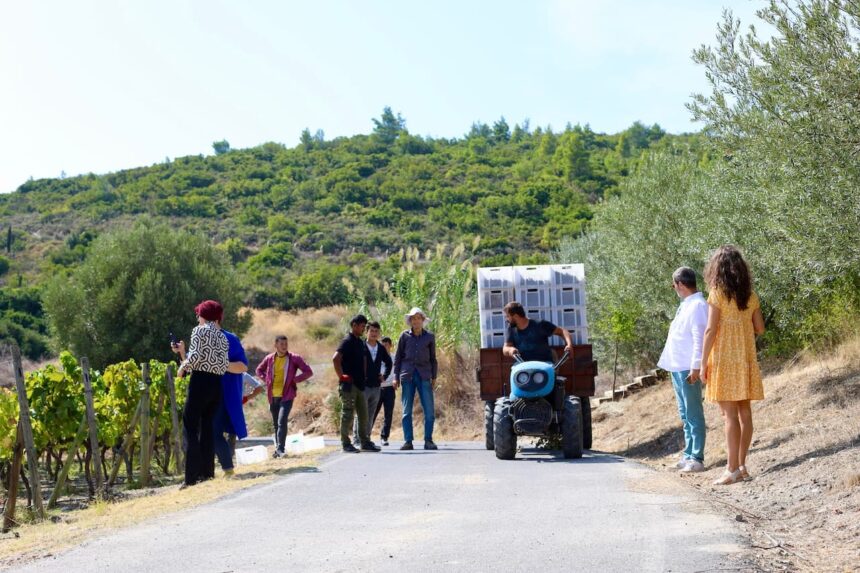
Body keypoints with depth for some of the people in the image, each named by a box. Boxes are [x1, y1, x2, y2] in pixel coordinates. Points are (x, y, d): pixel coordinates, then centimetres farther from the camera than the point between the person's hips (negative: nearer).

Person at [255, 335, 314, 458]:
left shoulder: (294, 359, -4)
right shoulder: (269, 358, 6)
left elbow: (308, 372, -3)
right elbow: (259, 370, 23)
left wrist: (294, 380, -10)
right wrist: (266, 380, 5)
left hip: (287, 396, -4)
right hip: (273, 396, 4)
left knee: (281, 422, -17)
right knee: (276, 423, 12)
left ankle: (281, 449, -17)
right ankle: (278, 448, 23)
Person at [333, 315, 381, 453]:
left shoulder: (361, 342, 15)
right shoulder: (347, 341, -12)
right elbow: (335, 359, -23)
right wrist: (342, 377, -19)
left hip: (359, 384, 9)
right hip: (349, 384, -9)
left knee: (363, 414, 10)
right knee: (348, 413, -3)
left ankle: (365, 442, 16)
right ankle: (346, 444, 3)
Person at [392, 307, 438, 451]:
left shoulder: (430, 337, 7)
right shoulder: (405, 336, 5)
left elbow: (433, 358, 13)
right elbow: (398, 357, 9)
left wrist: (434, 377, 9)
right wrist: (396, 376, 4)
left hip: (424, 376, 0)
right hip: (407, 376, 0)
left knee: (429, 410, -5)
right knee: (406, 411, 1)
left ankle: (428, 440, 3)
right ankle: (408, 441, 5)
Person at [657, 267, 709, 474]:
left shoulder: (698, 305, -15)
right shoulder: (685, 305, 15)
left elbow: (700, 339, -20)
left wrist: (696, 368, -23)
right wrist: (670, 363, 18)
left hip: (688, 369, -10)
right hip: (677, 367, 10)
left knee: (693, 414, -5)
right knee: (685, 415, 15)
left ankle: (696, 459, -1)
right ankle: (688, 455, 22)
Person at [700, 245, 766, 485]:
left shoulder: (718, 294, -8)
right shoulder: (751, 296, 7)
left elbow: (711, 330, -11)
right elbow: (760, 329, 10)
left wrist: (703, 362, -7)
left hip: (724, 359, -6)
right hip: (746, 359, 6)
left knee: (730, 414, -6)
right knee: (744, 412, 8)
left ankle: (733, 469, -6)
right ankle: (740, 465, 13)